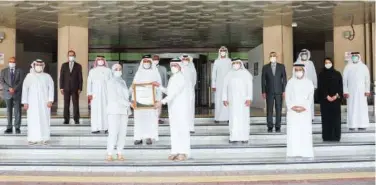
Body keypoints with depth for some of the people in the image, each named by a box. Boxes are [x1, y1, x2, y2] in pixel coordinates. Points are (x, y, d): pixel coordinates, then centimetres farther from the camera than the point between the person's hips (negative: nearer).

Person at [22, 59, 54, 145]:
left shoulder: (47, 76, 6)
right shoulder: (29, 76, 6)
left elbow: (51, 88, 2)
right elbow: (25, 89, 4)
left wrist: (50, 100, -8)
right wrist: (25, 102, -3)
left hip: (44, 102, 0)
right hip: (32, 102, 0)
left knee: (44, 119, -1)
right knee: (33, 120, -2)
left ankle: (44, 138, 4)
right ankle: (33, 138, 3)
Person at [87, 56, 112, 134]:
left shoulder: (108, 70, 13)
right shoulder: (92, 71, 16)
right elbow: (89, 82, 8)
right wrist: (89, 93, -4)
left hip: (106, 93, 0)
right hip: (95, 93, 1)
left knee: (106, 109, -7)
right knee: (95, 110, -6)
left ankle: (107, 128, -6)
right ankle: (96, 128, -7)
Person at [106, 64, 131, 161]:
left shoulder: (123, 82, 20)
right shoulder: (111, 82, -1)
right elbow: (115, 97, -11)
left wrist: (128, 110, 10)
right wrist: (128, 103, -13)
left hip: (124, 110, 6)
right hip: (114, 110, -6)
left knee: (122, 133, 1)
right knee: (113, 133, -11)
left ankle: (120, 154, 6)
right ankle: (109, 154, -6)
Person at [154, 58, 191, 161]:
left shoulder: (182, 78, -13)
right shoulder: (172, 78, 15)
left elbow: (174, 93, -22)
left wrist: (162, 102, -28)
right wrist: (159, 86, 16)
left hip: (181, 107, -8)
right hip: (172, 107, 8)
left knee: (182, 129, -5)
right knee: (174, 129, 8)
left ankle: (184, 152, 0)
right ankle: (175, 151, 13)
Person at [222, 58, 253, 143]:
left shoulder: (246, 73, 1)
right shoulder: (229, 74, 9)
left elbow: (250, 86, -6)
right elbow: (225, 87, 5)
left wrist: (249, 98, -16)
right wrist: (224, 99, -5)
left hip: (243, 99, -2)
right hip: (232, 99, 2)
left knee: (244, 117, -2)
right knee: (233, 118, 1)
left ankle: (245, 137, 4)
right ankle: (234, 137, 5)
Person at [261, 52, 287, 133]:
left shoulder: (281, 66, 7)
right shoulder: (265, 67, 5)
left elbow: (284, 79, 5)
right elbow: (263, 80, 5)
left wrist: (284, 91, -2)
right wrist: (263, 92, -1)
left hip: (279, 92, 0)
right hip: (269, 92, 0)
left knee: (279, 110, 1)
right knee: (269, 110, 0)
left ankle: (278, 127, 8)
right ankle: (270, 127, 6)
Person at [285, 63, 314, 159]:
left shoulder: (309, 83, 6)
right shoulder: (290, 82, 6)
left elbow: (310, 98, 3)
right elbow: (287, 97, 4)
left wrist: (304, 107, -11)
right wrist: (292, 107, -11)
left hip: (305, 112, 0)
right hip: (292, 112, 0)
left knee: (305, 132, -4)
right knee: (293, 132, -3)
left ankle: (306, 152, -1)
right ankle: (293, 152, -1)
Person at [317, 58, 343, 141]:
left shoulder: (337, 74, 8)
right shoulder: (321, 75, 5)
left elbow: (340, 86, 4)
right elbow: (320, 87, -2)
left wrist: (336, 96, -10)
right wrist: (327, 96, -12)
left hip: (336, 99, 1)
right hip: (324, 99, -1)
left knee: (336, 117, 0)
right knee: (326, 118, -2)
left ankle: (336, 136, 4)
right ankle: (327, 136, 1)